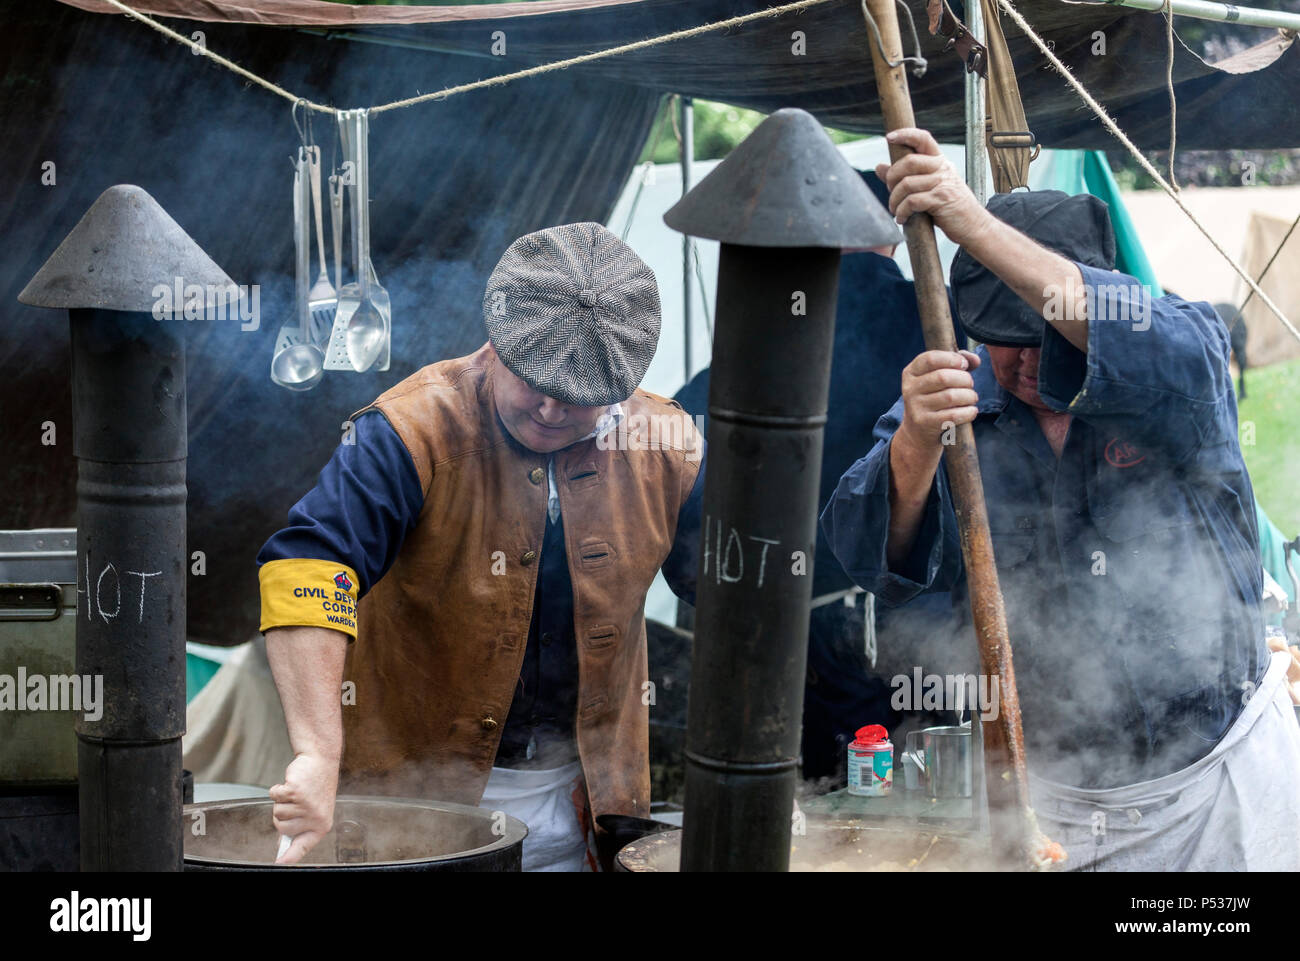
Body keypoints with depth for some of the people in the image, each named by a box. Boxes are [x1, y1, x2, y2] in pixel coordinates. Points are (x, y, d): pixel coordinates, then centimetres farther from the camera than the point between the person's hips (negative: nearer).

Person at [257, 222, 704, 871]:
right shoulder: (415, 430, -19)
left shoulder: (666, 449, -4)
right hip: (414, 789, -3)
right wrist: (319, 756, -43)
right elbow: (306, 571, -33)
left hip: (576, 803, 4)